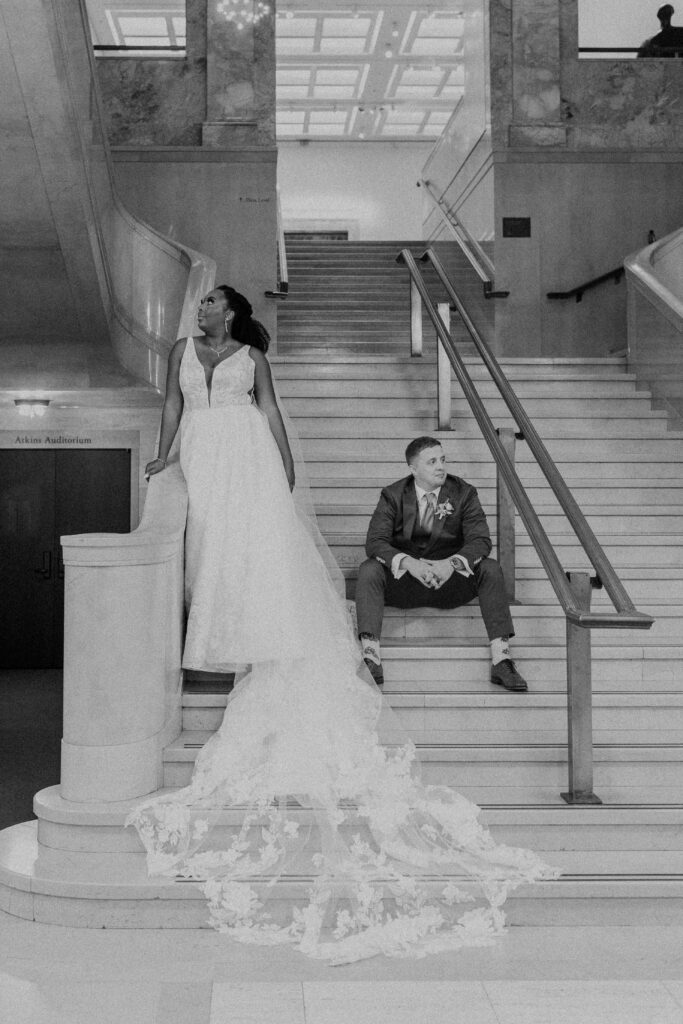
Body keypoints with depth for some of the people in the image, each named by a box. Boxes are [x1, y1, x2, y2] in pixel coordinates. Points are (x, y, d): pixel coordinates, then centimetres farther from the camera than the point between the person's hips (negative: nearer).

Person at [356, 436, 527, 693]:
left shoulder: (463, 493, -1)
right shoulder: (393, 496, -3)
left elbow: (480, 540, -11)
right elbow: (375, 542, -14)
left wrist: (452, 563, -32)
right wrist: (408, 563, -34)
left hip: (449, 582, 1)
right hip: (403, 583, 0)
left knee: (490, 569, -25)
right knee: (368, 570, -28)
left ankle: (501, 660, -29)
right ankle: (371, 659, -36)